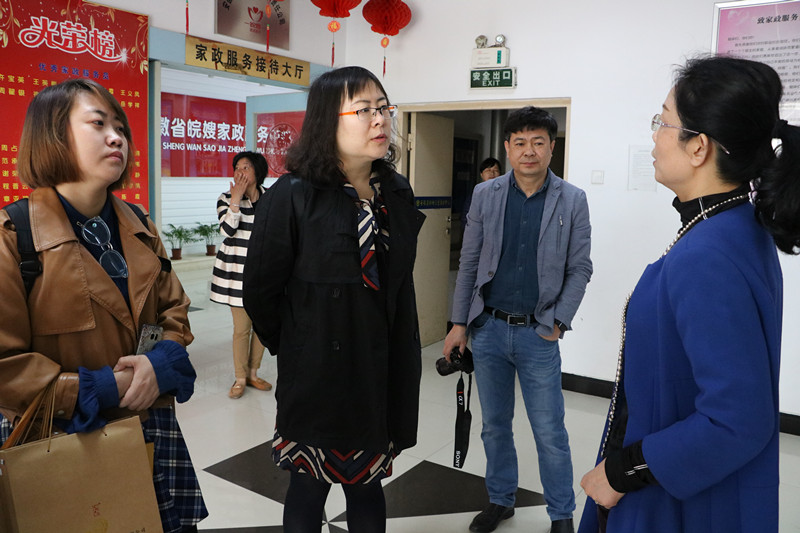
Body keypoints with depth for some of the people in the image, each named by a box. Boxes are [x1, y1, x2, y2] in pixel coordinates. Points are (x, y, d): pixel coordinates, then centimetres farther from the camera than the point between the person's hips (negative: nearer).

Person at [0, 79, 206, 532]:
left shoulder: (137, 230, 7)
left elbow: (174, 310, 12)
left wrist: (160, 363, -8)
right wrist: (102, 389, -18)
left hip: (152, 431, 5)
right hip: (59, 446, -5)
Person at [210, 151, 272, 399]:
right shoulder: (226, 198, -2)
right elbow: (227, 230, -17)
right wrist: (236, 198, -20)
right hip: (236, 271, -3)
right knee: (242, 327, -1)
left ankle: (253, 373, 25)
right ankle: (240, 379, 15)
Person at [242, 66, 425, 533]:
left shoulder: (397, 193, 2)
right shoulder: (293, 196, -15)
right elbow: (261, 292, -8)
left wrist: (401, 353, 8)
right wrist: (294, 351, 3)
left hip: (384, 369, 5)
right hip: (317, 371, -4)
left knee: (367, 482, 20)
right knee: (311, 485, 14)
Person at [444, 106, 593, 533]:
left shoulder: (572, 200, -2)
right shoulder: (485, 195, 2)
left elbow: (579, 269, 0)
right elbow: (469, 263, 5)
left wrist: (558, 322, -8)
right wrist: (459, 323, 3)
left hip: (538, 333, -2)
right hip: (488, 327, 2)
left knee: (550, 433, 5)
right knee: (494, 425, 15)